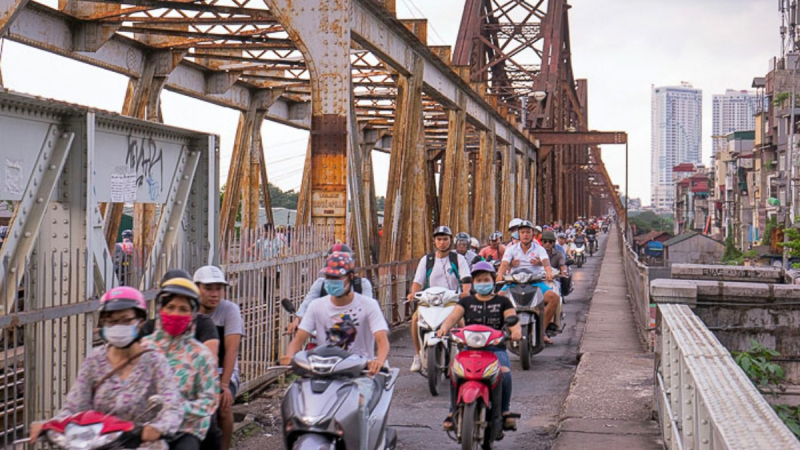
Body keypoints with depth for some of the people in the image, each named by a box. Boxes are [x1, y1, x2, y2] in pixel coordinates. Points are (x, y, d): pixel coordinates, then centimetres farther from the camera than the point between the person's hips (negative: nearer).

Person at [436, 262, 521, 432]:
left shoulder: (503, 302, 14)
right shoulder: (466, 302, 17)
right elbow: (453, 317, 2)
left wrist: (516, 331, -23)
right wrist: (444, 328, -20)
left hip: (496, 348, -1)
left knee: (505, 372, -31)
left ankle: (505, 411, -12)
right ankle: (453, 411, -16)